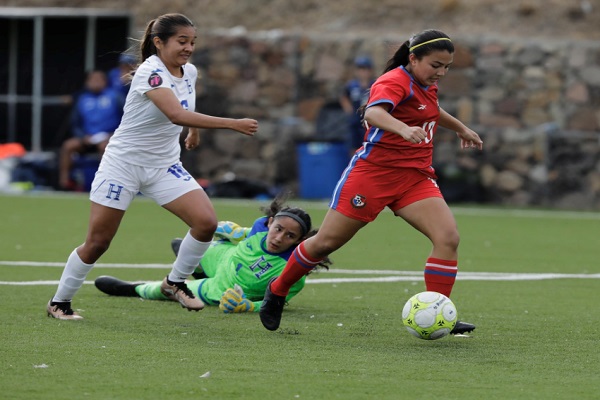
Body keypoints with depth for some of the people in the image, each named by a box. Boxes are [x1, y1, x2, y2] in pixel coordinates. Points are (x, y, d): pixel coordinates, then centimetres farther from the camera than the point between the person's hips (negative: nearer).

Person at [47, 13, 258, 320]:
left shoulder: (189, 72, 0)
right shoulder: (151, 72, -24)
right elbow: (176, 114, -39)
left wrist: (194, 130, 33)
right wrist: (232, 124, -42)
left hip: (164, 165, 6)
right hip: (123, 164, -6)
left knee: (206, 222, -13)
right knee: (97, 242, -1)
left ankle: (175, 282, 7)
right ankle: (59, 301, 17)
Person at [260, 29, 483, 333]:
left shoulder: (426, 85, 11)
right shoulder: (395, 81, -16)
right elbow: (373, 113, -39)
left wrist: (461, 128, 49)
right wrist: (404, 129, -57)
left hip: (415, 178, 7)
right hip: (373, 171, -7)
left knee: (448, 237, -14)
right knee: (327, 242, 1)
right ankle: (277, 290, 24)